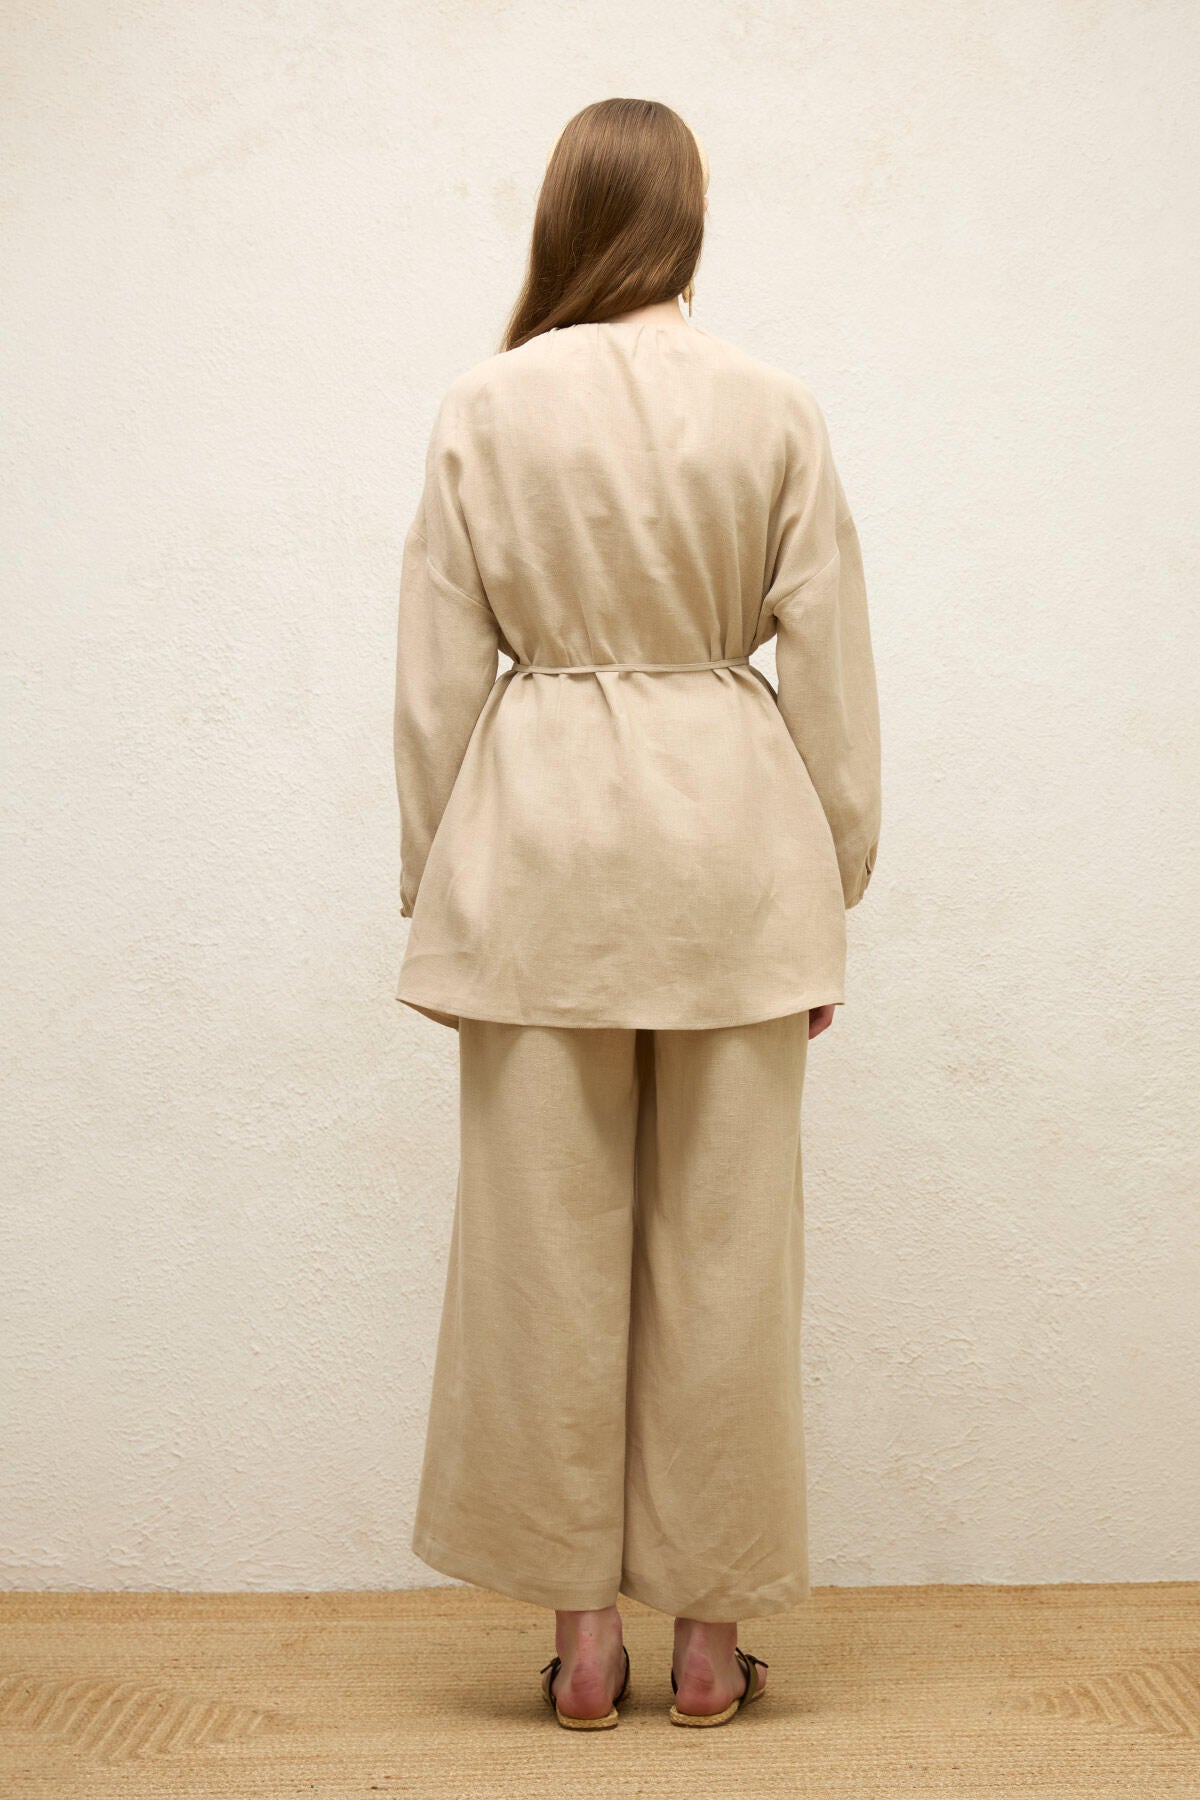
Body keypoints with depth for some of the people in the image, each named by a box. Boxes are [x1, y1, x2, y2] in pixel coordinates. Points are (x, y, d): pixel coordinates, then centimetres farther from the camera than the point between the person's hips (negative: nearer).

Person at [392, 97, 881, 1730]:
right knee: (723, 1243, 8)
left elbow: (437, 674, 0)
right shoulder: (775, 411, 0)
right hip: (727, 833, 1)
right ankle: (711, 1634, 18)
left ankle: (582, 1632, 17)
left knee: (547, 1241, 8)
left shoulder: (484, 411, -1)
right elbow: (830, 672, 2)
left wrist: (438, 893, 8)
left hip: (541, 835, 0)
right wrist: (831, 890, 10)